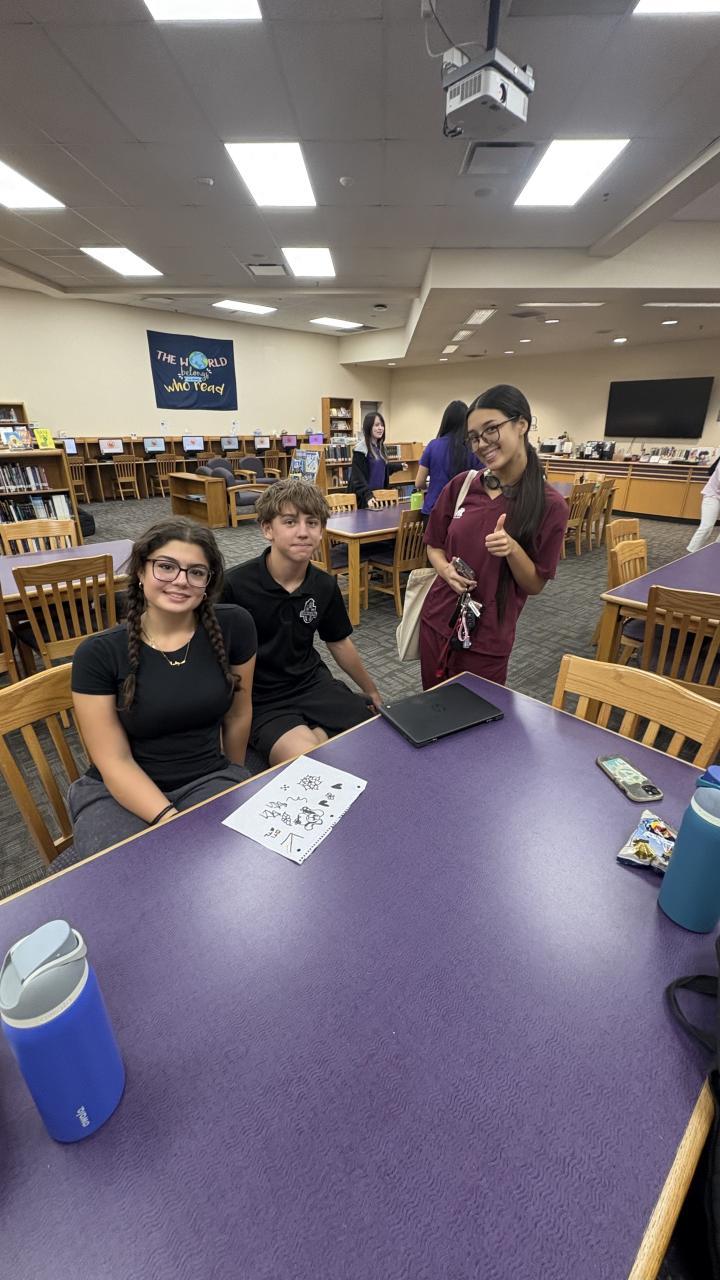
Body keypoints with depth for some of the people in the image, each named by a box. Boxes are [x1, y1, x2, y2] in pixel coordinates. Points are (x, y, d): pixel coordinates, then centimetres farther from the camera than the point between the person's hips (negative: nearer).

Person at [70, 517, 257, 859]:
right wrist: (170, 819, -25)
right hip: (117, 792, 0)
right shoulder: (98, 654, -11)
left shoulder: (234, 626, -10)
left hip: (209, 779, 1)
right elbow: (114, 762, -12)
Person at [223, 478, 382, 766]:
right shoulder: (234, 586, -17)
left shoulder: (325, 586, -2)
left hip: (313, 685, 5)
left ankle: (314, 734, 6)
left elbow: (339, 643, 14)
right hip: (261, 700, -5)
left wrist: (371, 691, 25)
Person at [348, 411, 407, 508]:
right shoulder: (361, 449, -13)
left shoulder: (380, 447, 12)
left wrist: (399, 466, 27)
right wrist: (367, 495, -29)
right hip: (364, 498, -7)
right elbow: (358, 476, -19)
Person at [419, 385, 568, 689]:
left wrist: (512, 549, -24)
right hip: (436, 622, 3)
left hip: (488, 637, -3)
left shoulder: (550, 505, -10)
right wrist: (445, 569, -12)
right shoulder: (460, 485, -2)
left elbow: (535, 585, -6)